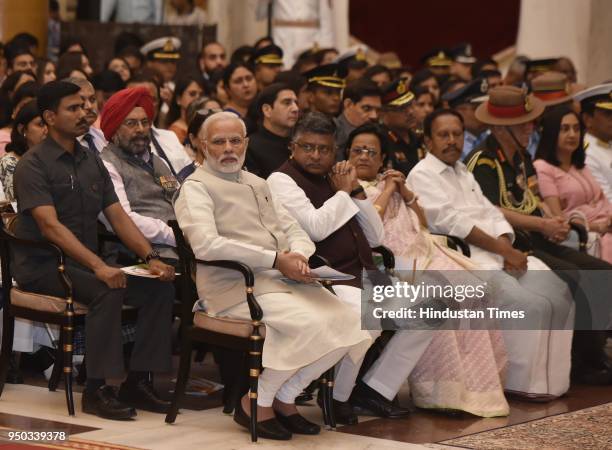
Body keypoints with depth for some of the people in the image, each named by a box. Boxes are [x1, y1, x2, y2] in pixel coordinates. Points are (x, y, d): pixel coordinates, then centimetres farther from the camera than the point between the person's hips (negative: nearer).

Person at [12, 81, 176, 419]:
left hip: (84, 263, 7)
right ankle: (96, 391, -27)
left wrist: (150, 258, -9)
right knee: (107, 291, -34)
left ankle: (137, 381, -8)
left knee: (159, 287, -12)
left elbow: (118, 217, 9)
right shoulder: (33, 165, -10)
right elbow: (50, 226, -22)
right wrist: (98, 266, -33)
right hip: (41, 266, -7)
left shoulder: (92, 162, 13)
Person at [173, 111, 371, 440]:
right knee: (309, 323, -30)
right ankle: (255, 403, -10)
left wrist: (298, 255, -4)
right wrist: (275, 260, -17)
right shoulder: (196, 187, 0)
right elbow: (205, 245, -16)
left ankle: (284, 398, 2)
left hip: (282, 277, 8)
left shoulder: (257, 184, 26)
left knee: (344, 323, -14)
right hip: (235, 286, -8)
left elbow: (293, 229, 23)